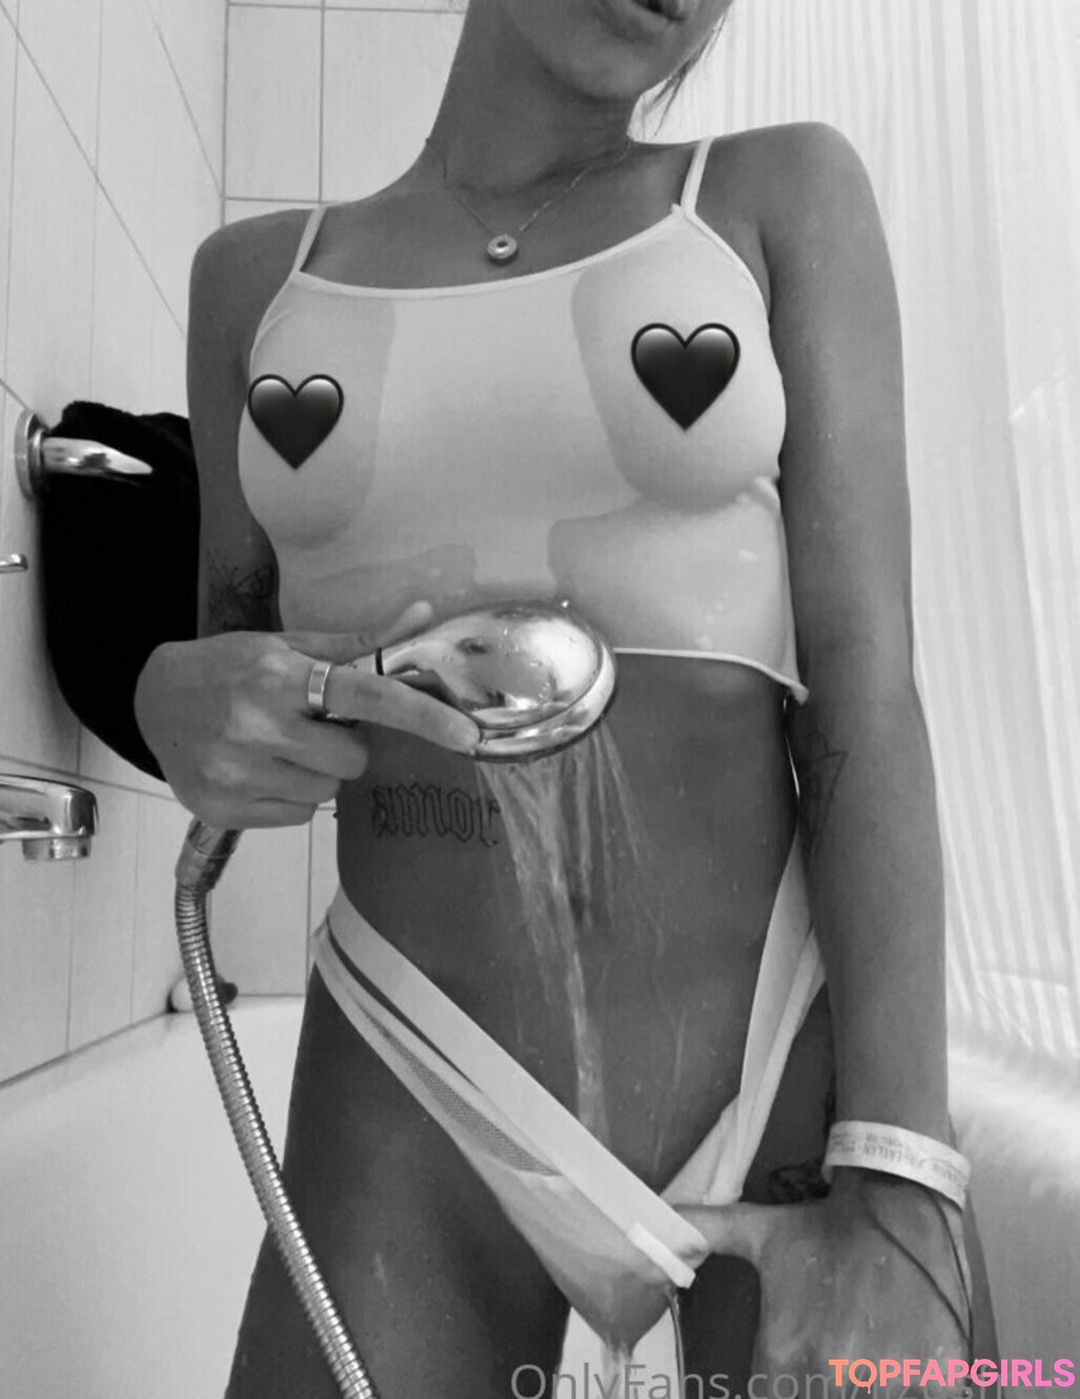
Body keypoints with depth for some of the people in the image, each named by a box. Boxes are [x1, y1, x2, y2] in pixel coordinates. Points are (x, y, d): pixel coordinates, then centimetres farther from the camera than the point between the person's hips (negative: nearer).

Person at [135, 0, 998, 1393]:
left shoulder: (784, 194, 3)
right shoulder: (260, 276, 8)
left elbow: (866, 685, -5)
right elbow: (238, 676, 13)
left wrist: (899, 1184, -14)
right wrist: (180, 696, -11)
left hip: (799, 1076, 0)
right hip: (412, 1121, 1)